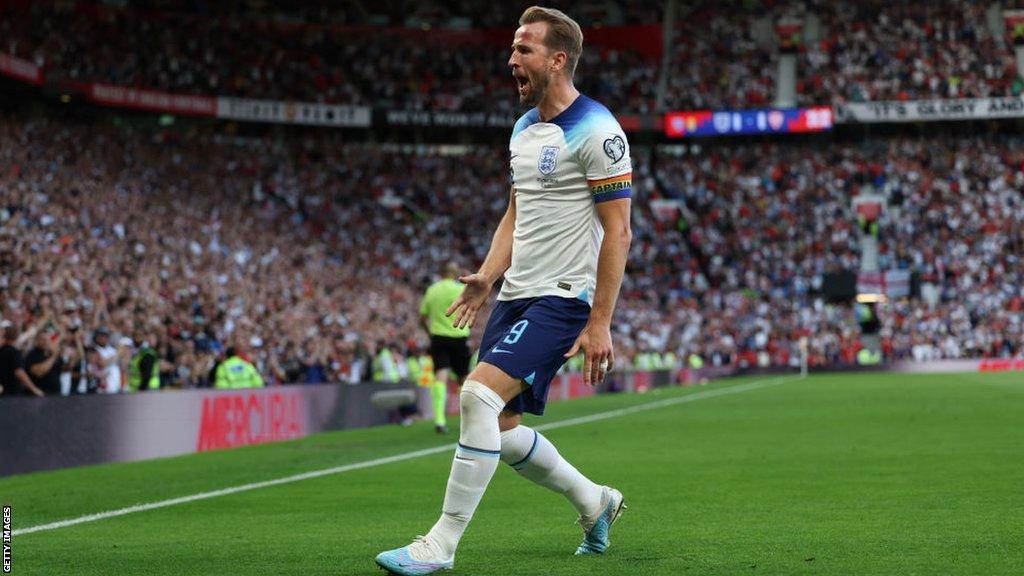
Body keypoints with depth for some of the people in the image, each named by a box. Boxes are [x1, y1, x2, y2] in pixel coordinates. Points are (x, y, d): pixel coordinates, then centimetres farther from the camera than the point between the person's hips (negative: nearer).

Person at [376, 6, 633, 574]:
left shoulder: (596, 131, -12)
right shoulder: (523, 129, 14)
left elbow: (618, 232, -14)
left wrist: (600, 323, -18)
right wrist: (487, 276, 6)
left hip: (562, 298, -9)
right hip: (515, 295, 9)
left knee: (479, 394, -22)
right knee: (500, 429, 8)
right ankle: (594, 501, 30)